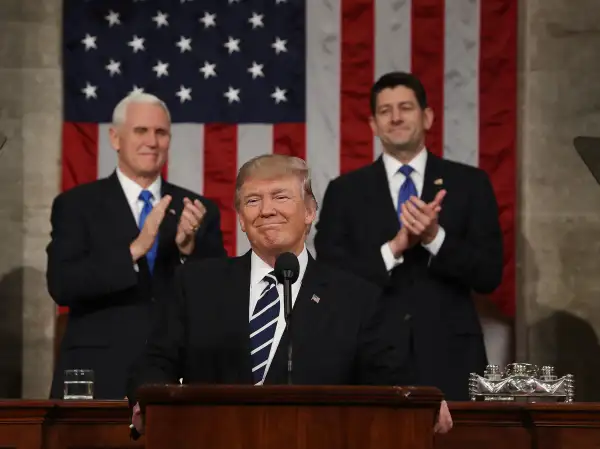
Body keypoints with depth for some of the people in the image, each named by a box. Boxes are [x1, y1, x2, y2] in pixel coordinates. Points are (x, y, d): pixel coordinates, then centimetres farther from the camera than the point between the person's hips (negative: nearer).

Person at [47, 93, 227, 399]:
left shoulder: (198, 210, 9)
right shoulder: (76, 205, 2)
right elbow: (61, 285, -11)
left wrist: (189, 248, -15)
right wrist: (135, 249, -22)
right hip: (100, 377, -2)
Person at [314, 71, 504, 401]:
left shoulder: (469, 184, 7)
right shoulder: (345, 191, 7)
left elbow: (489, 275, 0)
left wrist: (435, 237, -16)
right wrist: (394, 248, -15)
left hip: (449, 357, 0)